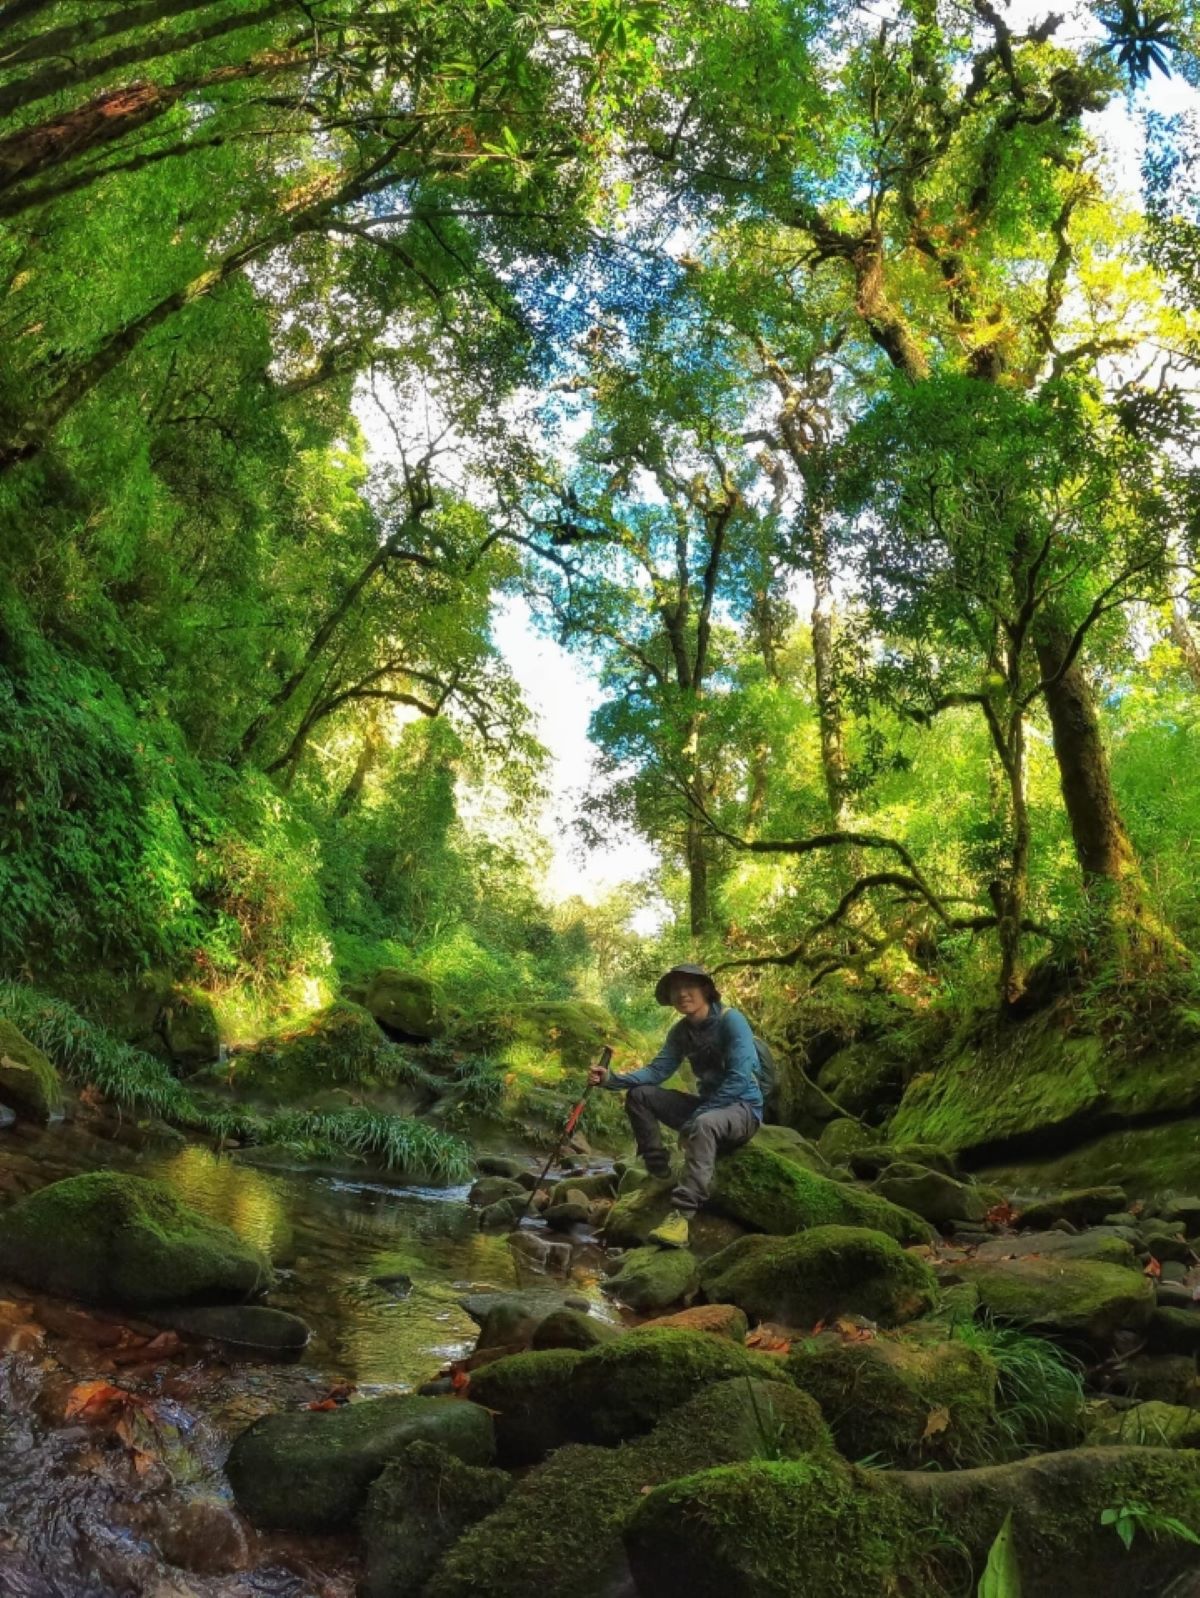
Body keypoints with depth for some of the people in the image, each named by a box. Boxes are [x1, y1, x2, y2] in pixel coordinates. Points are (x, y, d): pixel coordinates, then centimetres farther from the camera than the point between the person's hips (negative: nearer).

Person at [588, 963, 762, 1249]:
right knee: (638, 1095, -2)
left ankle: (682, 1215, -46)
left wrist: (697, 1116, -26)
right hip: (708, 1106, 8)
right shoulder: (682, 1031, 5)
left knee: (704, 1125, -41)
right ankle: (660, 1175, -4)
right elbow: (656, 1071, -1)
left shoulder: (731, 1020, -16)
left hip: (742, 1108, -7)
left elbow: (739, 1079, -24)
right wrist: (611, 1079, -17)